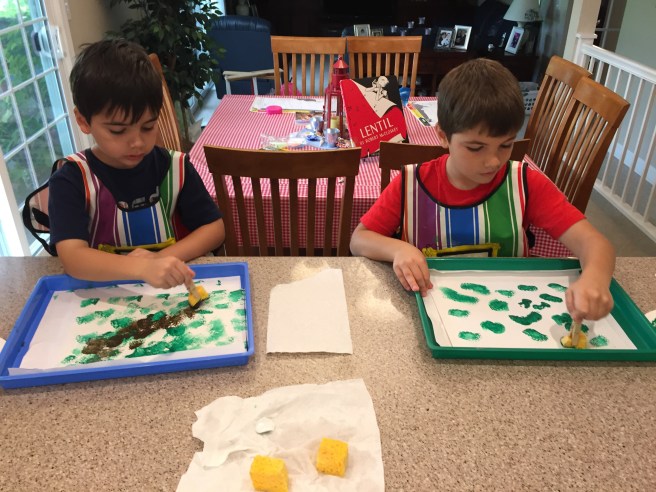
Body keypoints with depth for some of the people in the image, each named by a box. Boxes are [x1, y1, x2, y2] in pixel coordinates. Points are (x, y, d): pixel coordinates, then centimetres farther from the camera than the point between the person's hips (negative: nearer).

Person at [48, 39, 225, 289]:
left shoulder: (174, 167, -3)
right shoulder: (71, 180, -10)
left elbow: (214, 228, -1)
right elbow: (72, 257, -22)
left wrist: (161, 259, -16)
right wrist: (143, 268, -39)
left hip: (172, 288, 2)